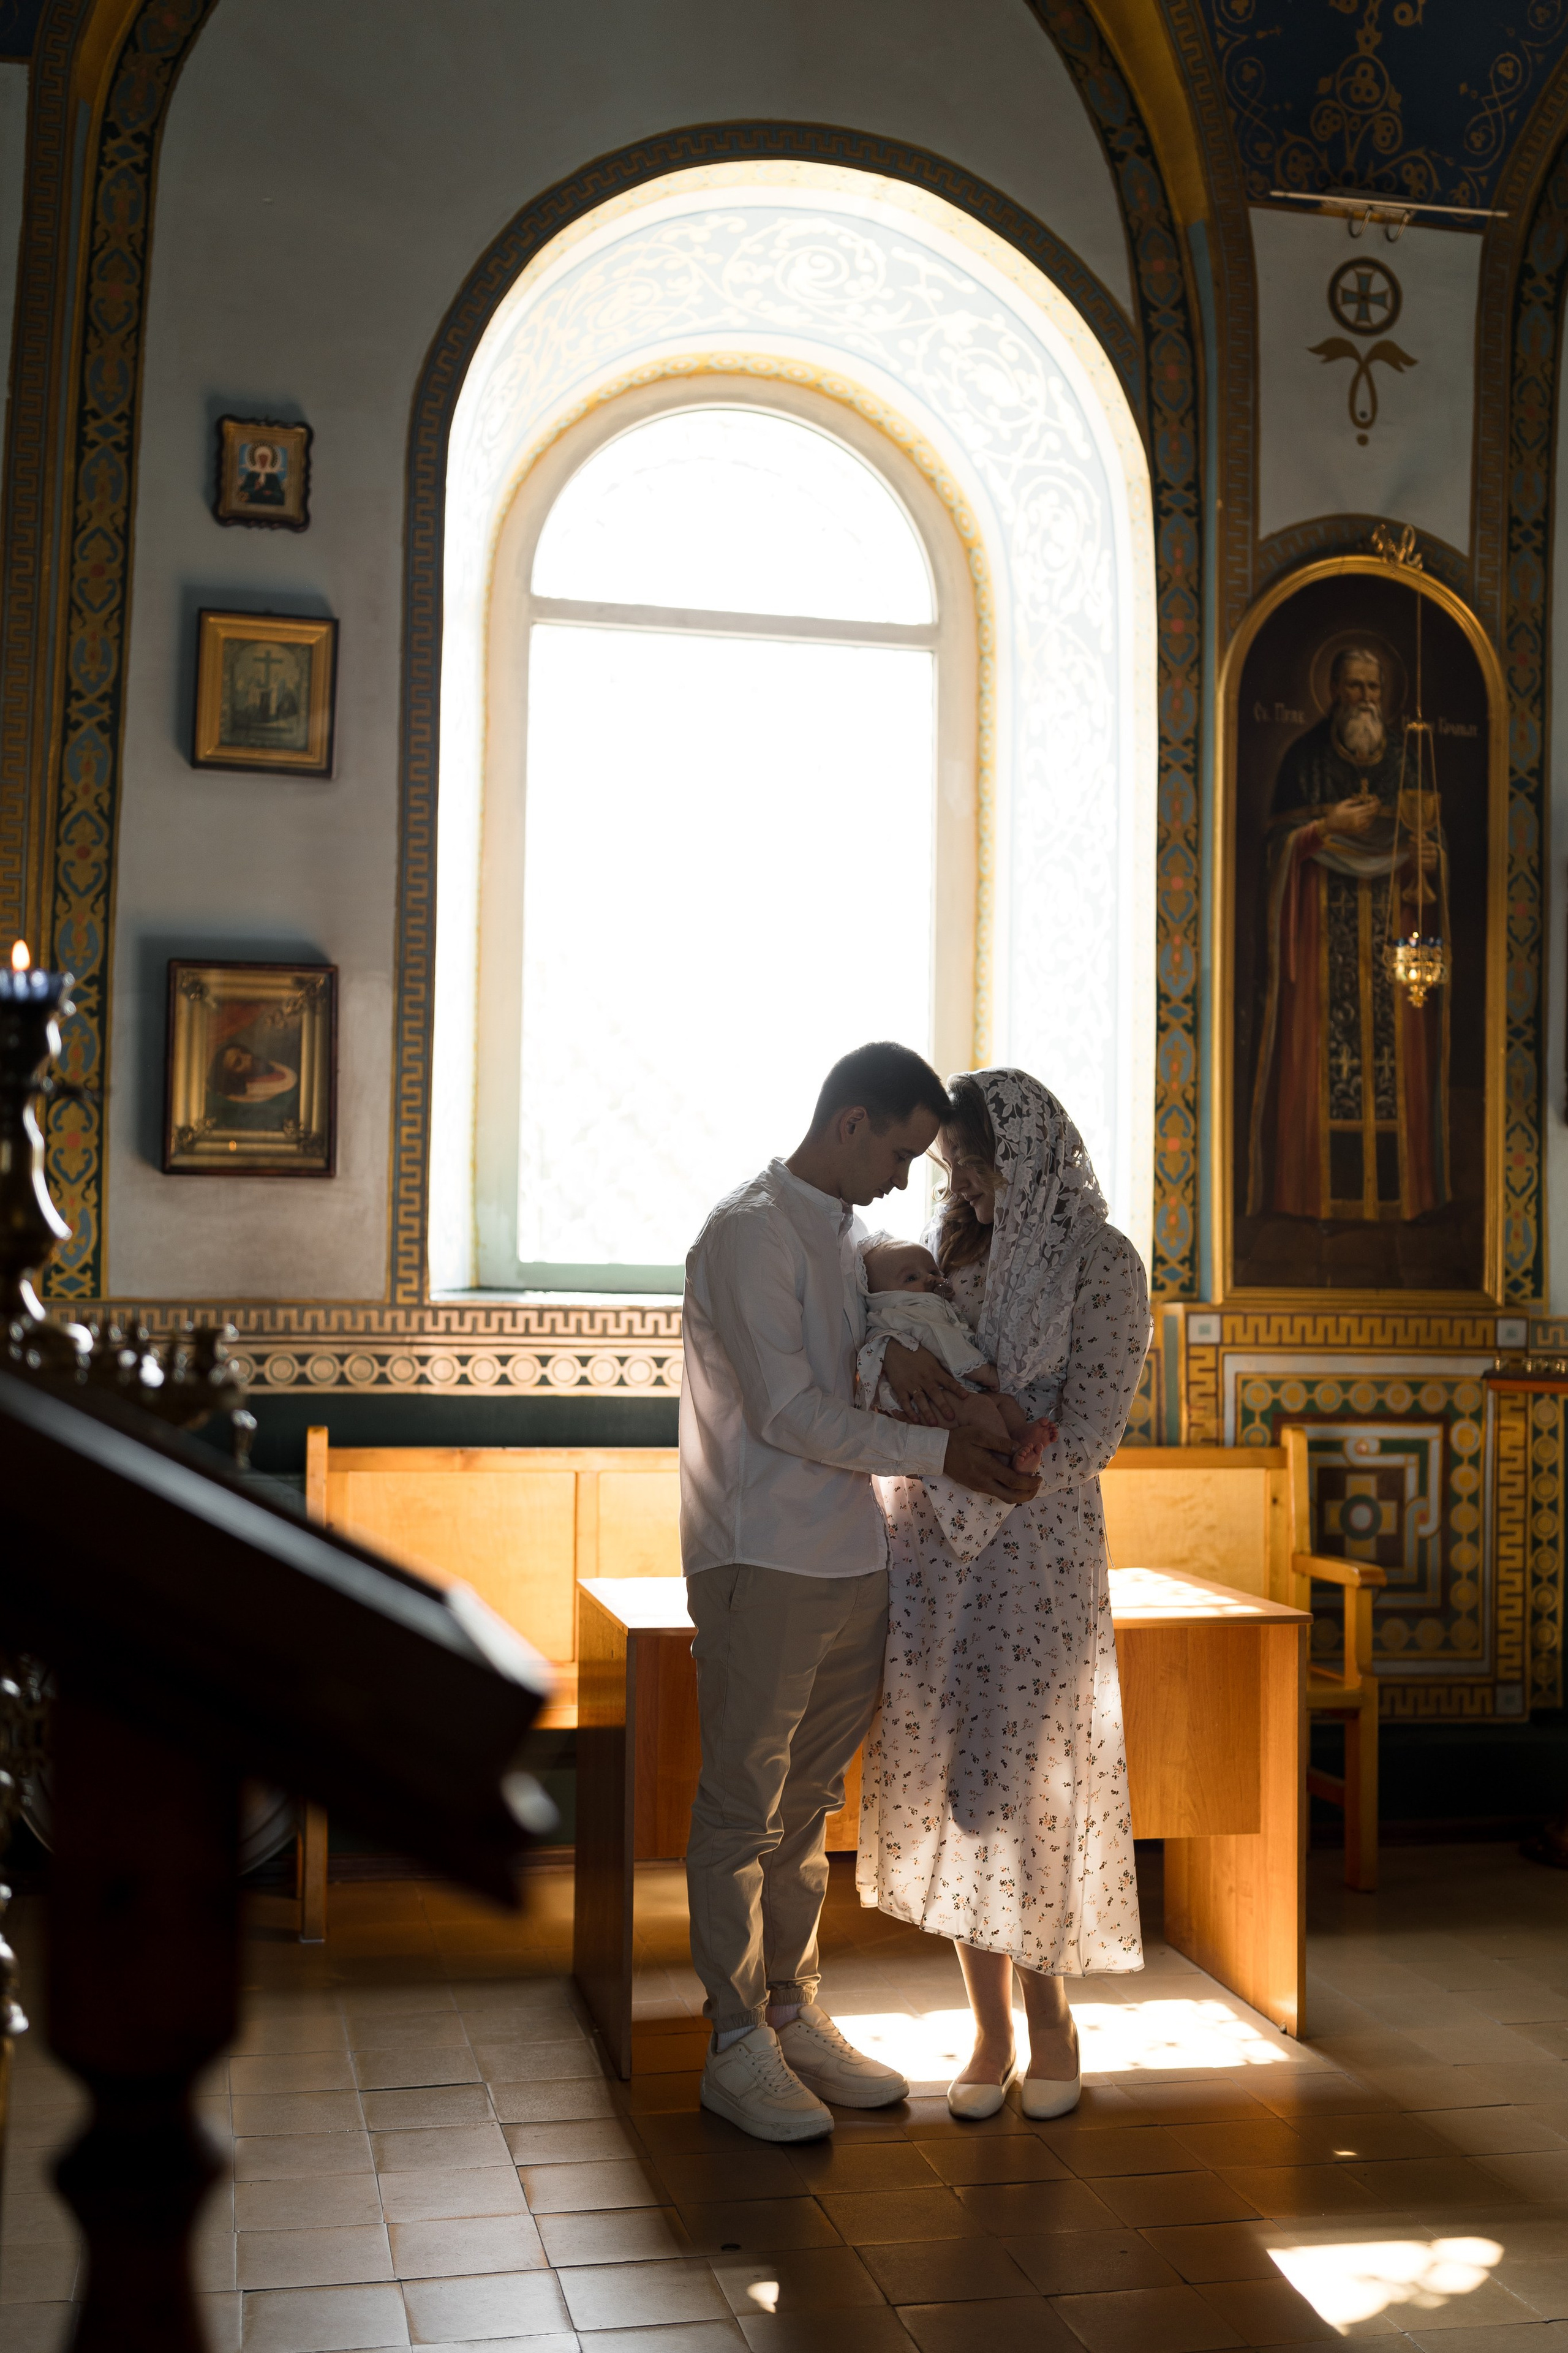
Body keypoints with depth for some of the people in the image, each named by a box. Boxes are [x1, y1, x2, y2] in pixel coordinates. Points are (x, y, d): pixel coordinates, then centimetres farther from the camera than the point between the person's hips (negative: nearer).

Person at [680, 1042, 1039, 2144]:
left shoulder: (848, 1231, 16)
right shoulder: (752, 1231, -12)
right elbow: (788, 1411, -18)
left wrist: (897, 1353, -7)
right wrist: (939, 1450, -16)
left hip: (850, 1559, 9)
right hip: (762, 1565, -8)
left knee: (809, 1804, 15)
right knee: (741, 1807, 1)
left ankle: (794, 2013, 26)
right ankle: (737, 2045, 9)